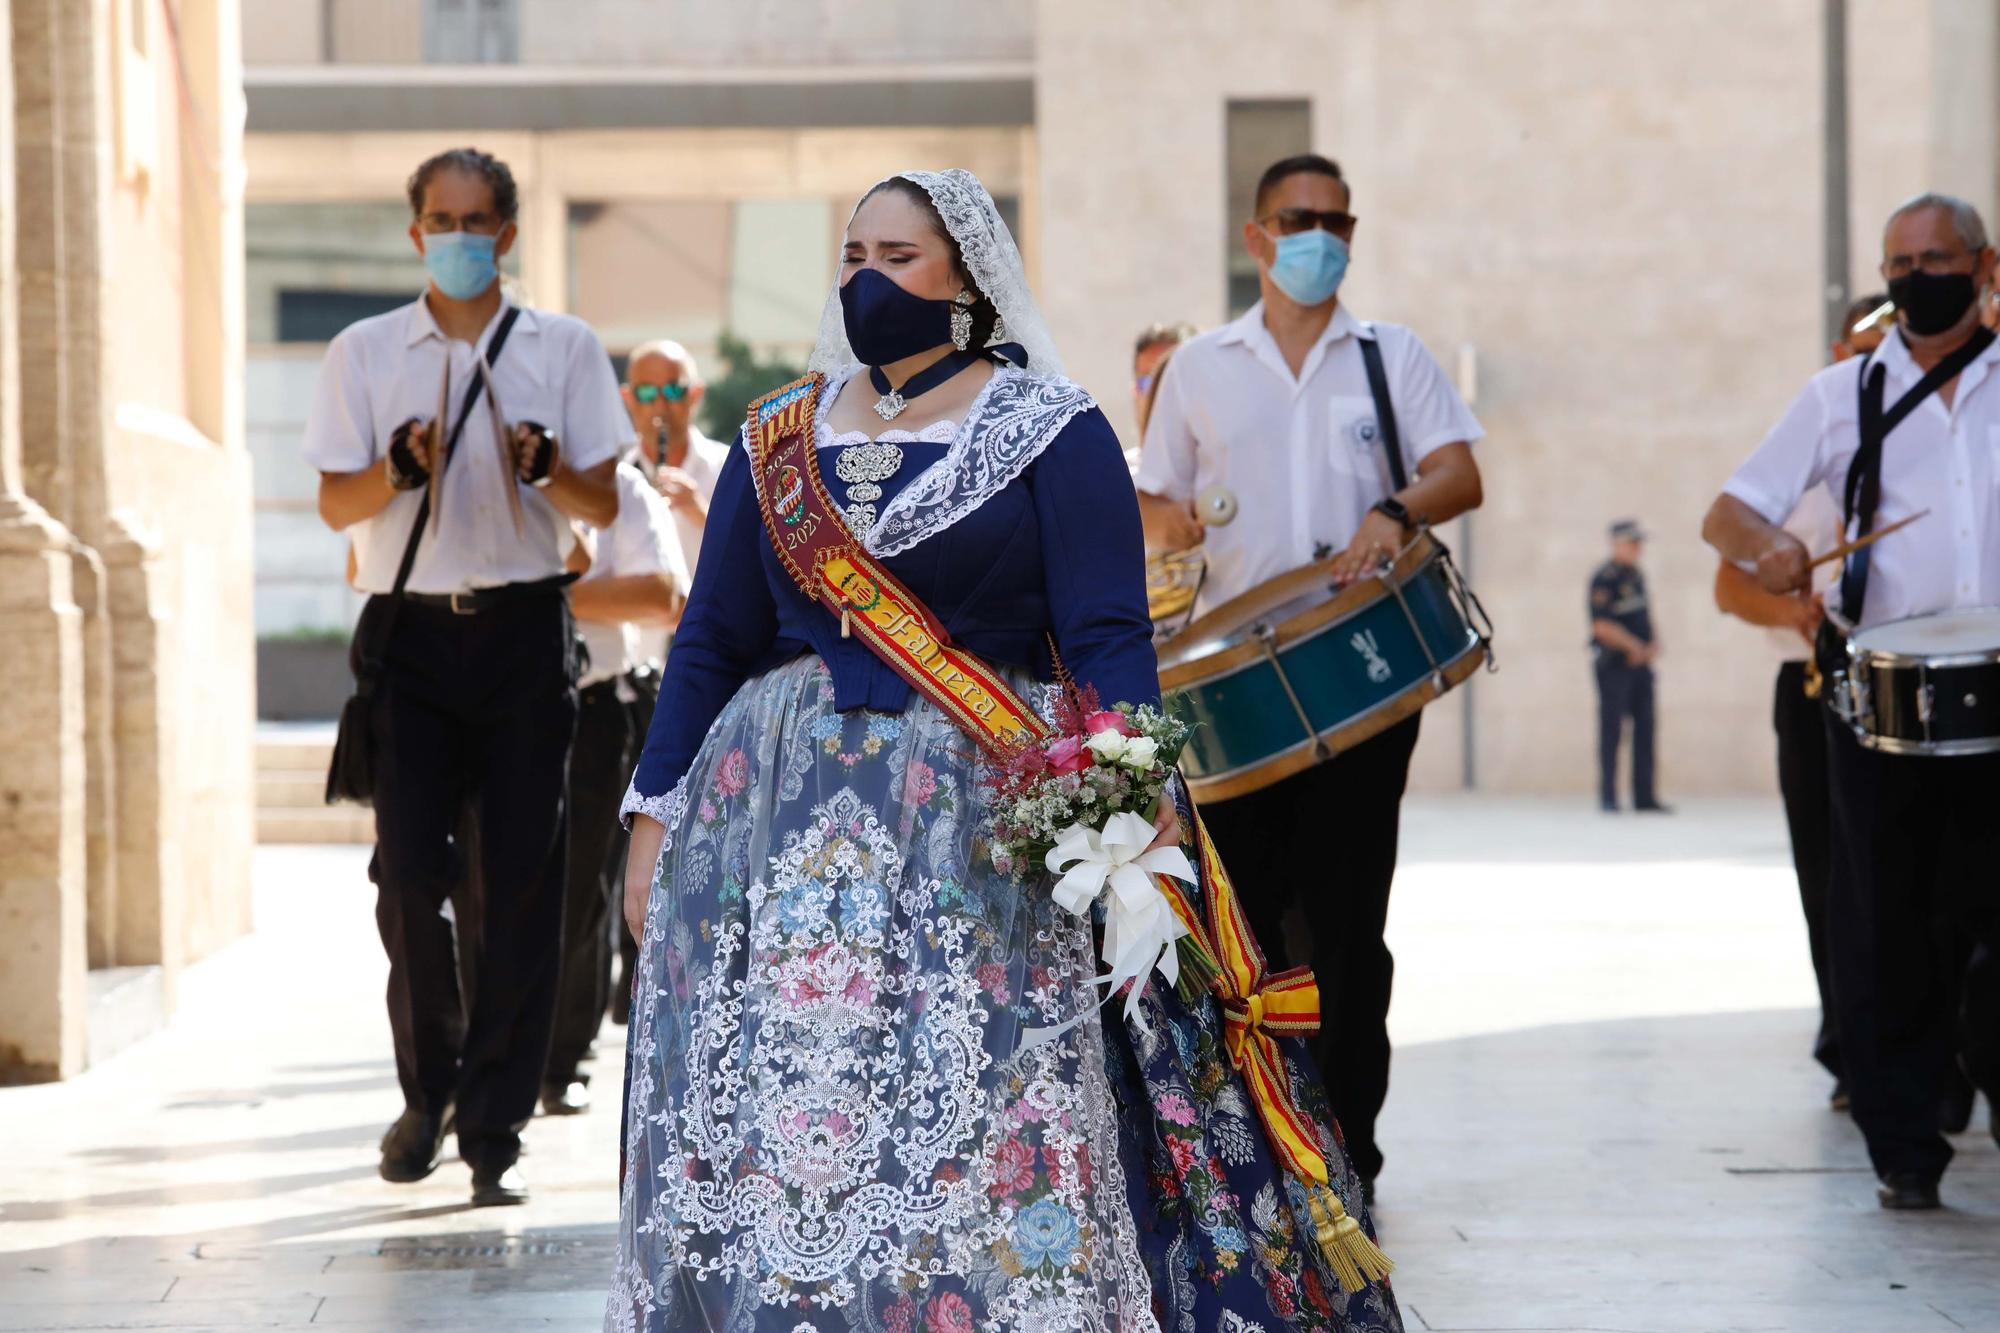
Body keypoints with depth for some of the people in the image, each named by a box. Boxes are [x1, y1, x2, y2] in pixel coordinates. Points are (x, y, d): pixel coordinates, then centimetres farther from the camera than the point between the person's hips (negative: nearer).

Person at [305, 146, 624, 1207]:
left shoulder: (564, 350, 9)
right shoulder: (363, 354, 9)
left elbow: (603, 505, 6)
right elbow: (336, 504, 4)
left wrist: (549, 470, -15)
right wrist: (397, 468, -16)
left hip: (523, 630, 0)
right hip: (411, 631, 0)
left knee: (521, 879, -3)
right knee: (411, 871, -8)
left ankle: (493, 1130, 2)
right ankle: (427, 1088, 15)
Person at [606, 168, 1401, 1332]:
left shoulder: (1050, 432, 2)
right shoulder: (779, 438, 14)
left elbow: (1107, 637, -6)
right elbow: (711, 644, 14)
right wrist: (655, 818, 8)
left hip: (978, 836, -4)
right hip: (774, 830, 4)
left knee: (981, 1129, -9)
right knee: (757, 1123, 0)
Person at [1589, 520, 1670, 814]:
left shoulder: (1637, 576, 15)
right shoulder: (1604, 579, -11)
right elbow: (1602, 626, -17)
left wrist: (1653, 646, 2)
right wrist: (1635, 646, -10)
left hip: (1640, 662, 8)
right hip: (1614, 663, -8)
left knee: (1644, 729, 6)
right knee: (1611, 731, -4)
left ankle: (1644, 797, 10)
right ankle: (1608, 797, 0)